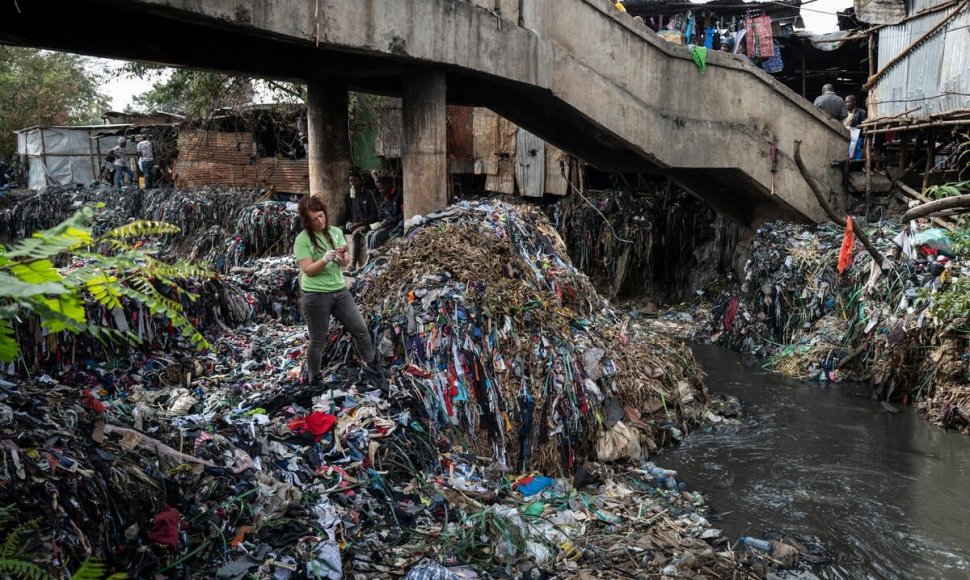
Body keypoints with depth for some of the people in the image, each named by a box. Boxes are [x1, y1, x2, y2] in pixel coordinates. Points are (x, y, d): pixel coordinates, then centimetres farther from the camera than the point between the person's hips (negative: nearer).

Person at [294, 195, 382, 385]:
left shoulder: (336, 232, 3)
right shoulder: (302, 240, -9)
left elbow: (345, 263, -1)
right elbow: (308, 270, -14)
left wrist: (341, 258, -24)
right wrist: (326, 258, -29)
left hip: (340, 291, 4)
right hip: (316, 296, -4)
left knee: (361, 329, 8)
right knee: (318, 341, 6)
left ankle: (371, 365, 29)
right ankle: (314, 379, 26)